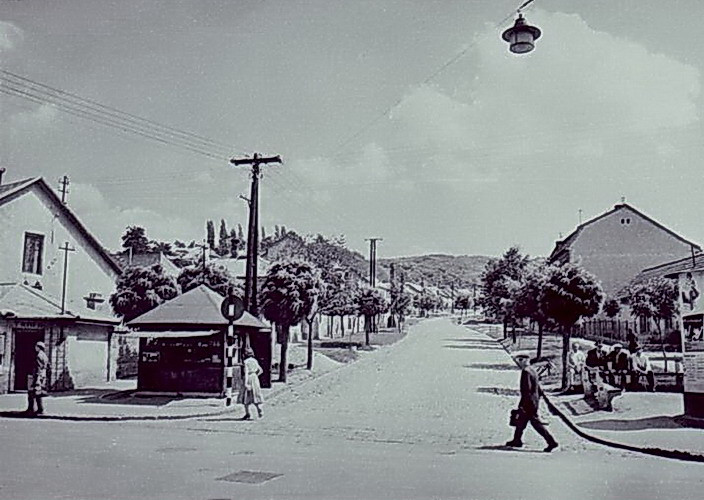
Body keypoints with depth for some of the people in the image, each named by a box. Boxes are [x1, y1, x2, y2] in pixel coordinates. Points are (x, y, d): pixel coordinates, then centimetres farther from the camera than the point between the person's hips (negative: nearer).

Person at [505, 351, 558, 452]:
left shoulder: (526, 371, -16)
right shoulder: (532, 371, 14)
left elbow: (527, 388, -23)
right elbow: (538, 388, 18)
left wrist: (521, 404, -20)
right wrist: (537, 401, 24)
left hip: (528, 403, -10)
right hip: (534, 402, 10)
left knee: (536, 423, -6)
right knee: (521, 421, 16)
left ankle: (551, 442, -7)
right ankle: (517, 440, 25)